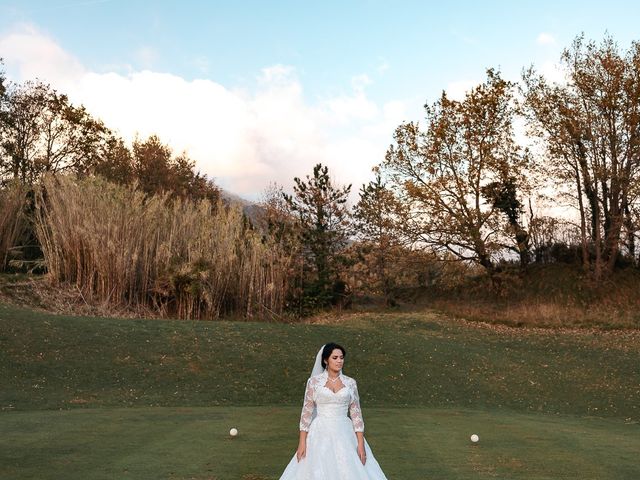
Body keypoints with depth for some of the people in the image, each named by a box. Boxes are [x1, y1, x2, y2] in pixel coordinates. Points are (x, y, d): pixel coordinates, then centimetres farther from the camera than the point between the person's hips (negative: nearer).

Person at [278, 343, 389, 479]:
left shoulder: (350, 383, 5)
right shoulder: (314, 382, -1)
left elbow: (356, 414, 4)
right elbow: (306, 412, -1)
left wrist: (361, 443, -2)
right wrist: (302, 442, -5)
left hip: (344, 435, 2)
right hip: (321, 434, -1)